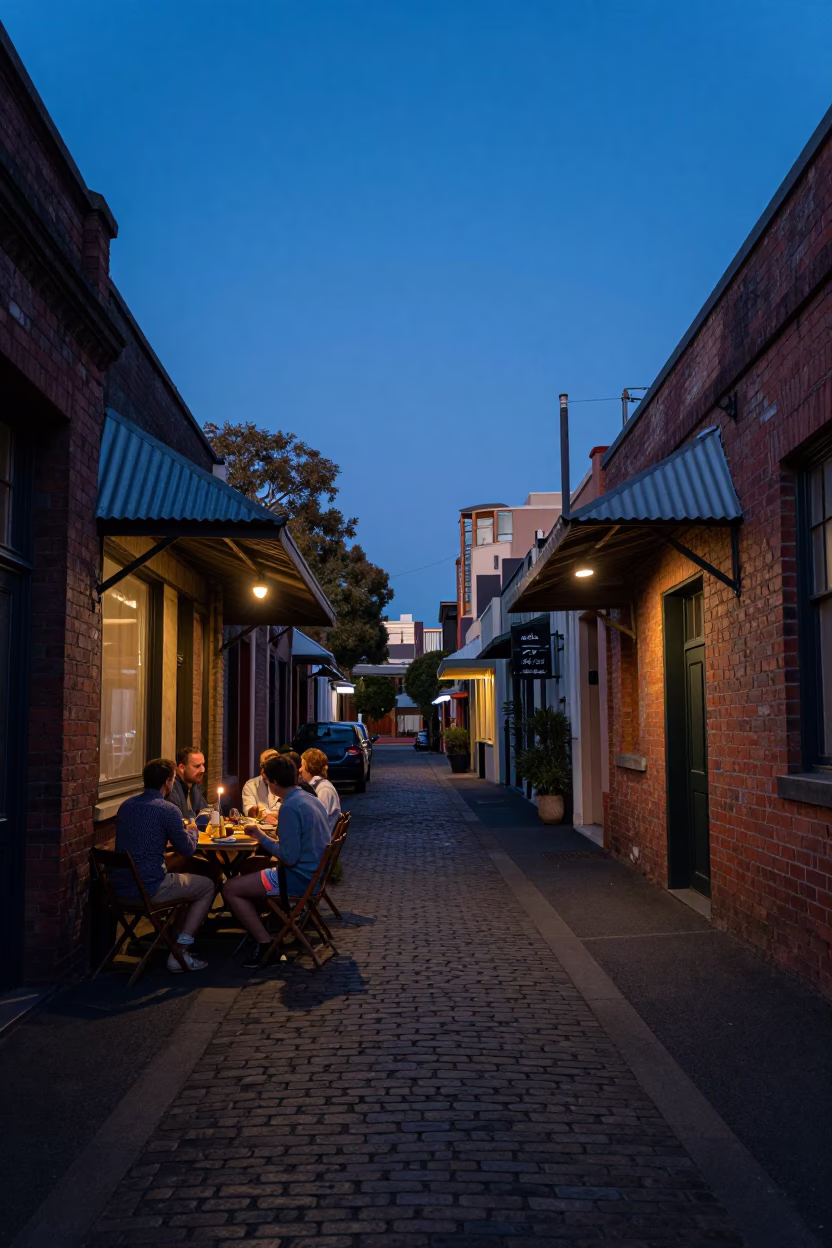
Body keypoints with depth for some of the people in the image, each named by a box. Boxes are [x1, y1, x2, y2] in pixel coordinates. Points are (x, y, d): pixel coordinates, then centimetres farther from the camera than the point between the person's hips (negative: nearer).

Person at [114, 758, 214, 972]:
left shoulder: (126, 805, 10)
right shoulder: (167, 809, -13)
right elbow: (187, 850, -4)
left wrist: (184, 831, 27)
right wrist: (192, 831, 18)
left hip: (120, 886, 8)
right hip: (148, 888, -8)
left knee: (181, 875, 31)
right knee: (206, 886, 12)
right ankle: (179, 953, 5)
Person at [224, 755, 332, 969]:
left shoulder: (290, 807, -21)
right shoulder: (311, 799, 8)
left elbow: (288, 857, -24)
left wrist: (262, 837, -12)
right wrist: (266, 836, 15)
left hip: (299, 878, -10)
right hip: (315, 872, 10)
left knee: (230, 889, -5)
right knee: (246, 876, 24)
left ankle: (265, 944, -2)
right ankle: (255, 930, 21)